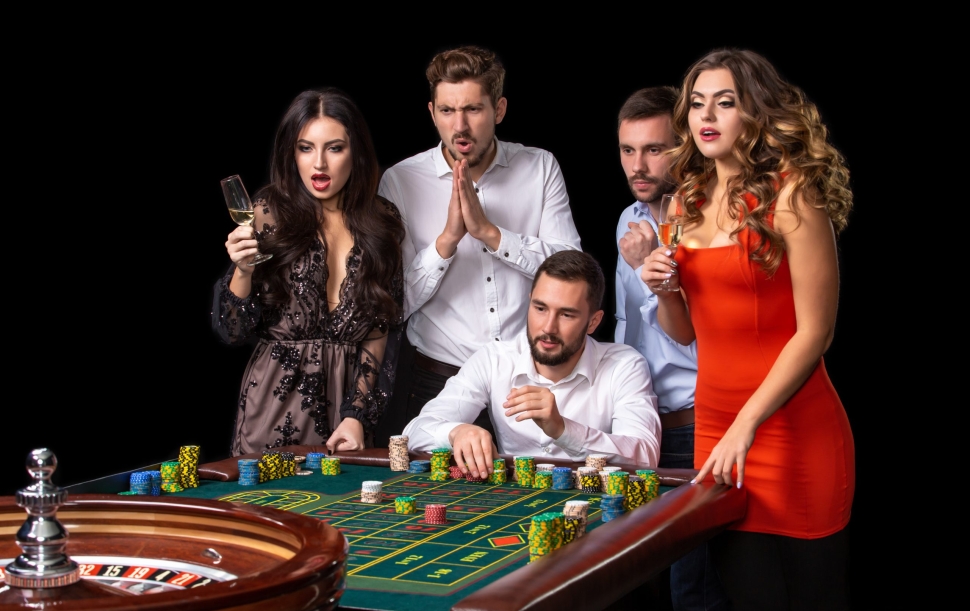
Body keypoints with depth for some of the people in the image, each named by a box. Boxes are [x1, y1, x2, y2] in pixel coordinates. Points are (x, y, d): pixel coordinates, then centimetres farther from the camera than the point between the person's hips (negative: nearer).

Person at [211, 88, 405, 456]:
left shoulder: (382, 223, 2)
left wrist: (357, 415, -4)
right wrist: (242, 272, -21)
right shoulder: (269, 214, -5)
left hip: (348, 399, 2)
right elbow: (233, 332, -4)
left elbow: (378, 331, 4)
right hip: (275, 408, -2)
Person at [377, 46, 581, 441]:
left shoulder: (540, 168, 4)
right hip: (439, 379, -1)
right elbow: (396, 303, -4)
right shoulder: (400, 181, 0)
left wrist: (489, 232, -15)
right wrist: (447, 239, -18)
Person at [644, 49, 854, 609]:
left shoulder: (791, 195, -8)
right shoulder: (693, 202, 11)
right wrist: (664, 290, -2)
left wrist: (747, 424, -17)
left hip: (791, 432, -6)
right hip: (713, 428, 6)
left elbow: (814, 331, -12)